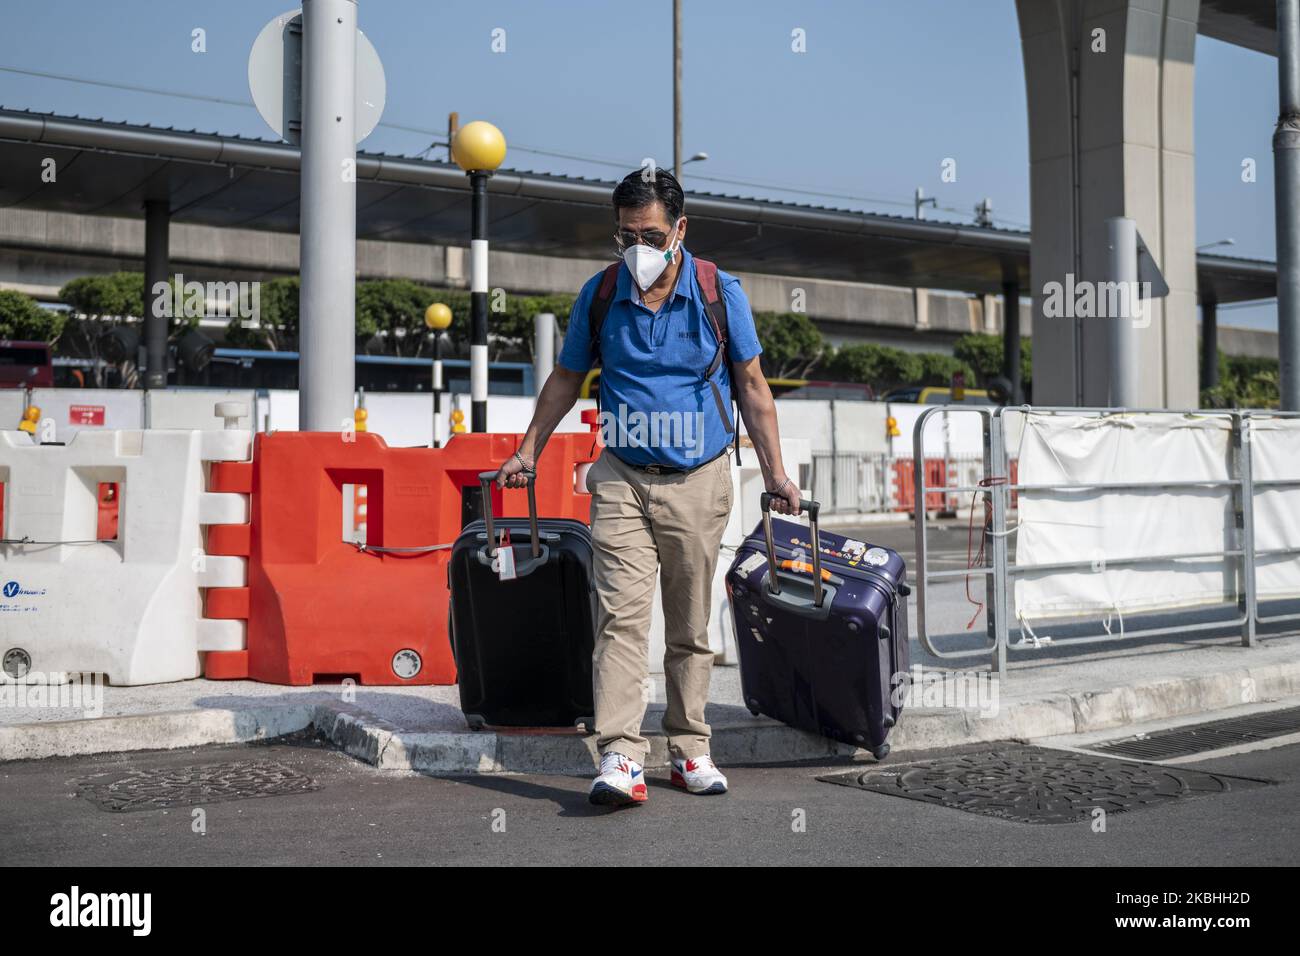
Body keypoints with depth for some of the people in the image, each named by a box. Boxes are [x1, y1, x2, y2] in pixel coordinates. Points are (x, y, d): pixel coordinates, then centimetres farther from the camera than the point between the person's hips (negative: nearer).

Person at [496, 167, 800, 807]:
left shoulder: (720, 293, -2)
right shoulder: (599, 295, 1)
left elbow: (751, 386, 5)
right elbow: (566, 378, 14)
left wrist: (774, 471, 3)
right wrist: (528, 452, 14)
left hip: (699, 481, 0)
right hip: (622, 479, 0)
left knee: (691, 626, 8)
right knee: (621, 615, -12)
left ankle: (690, 751, 18)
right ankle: (621, 759, -14)